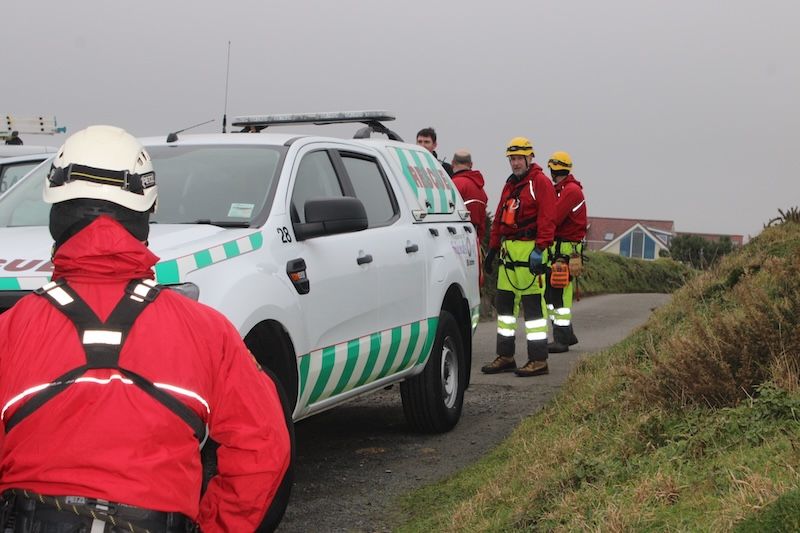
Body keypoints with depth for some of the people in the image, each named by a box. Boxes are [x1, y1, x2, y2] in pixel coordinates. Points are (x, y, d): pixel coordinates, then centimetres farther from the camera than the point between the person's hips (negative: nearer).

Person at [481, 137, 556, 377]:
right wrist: (493, 248, 21)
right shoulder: (510, 185, 20)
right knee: (504, 301, 10)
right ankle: (505, 357, 18)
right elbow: (499, 219, 24)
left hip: (529, 249, -9)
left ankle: (538, 360, -4)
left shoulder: (540, 182, -6)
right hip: (508, 249, 9)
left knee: (533, 304, -7)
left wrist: (540, 249, -22)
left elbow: (547, 219, -15)